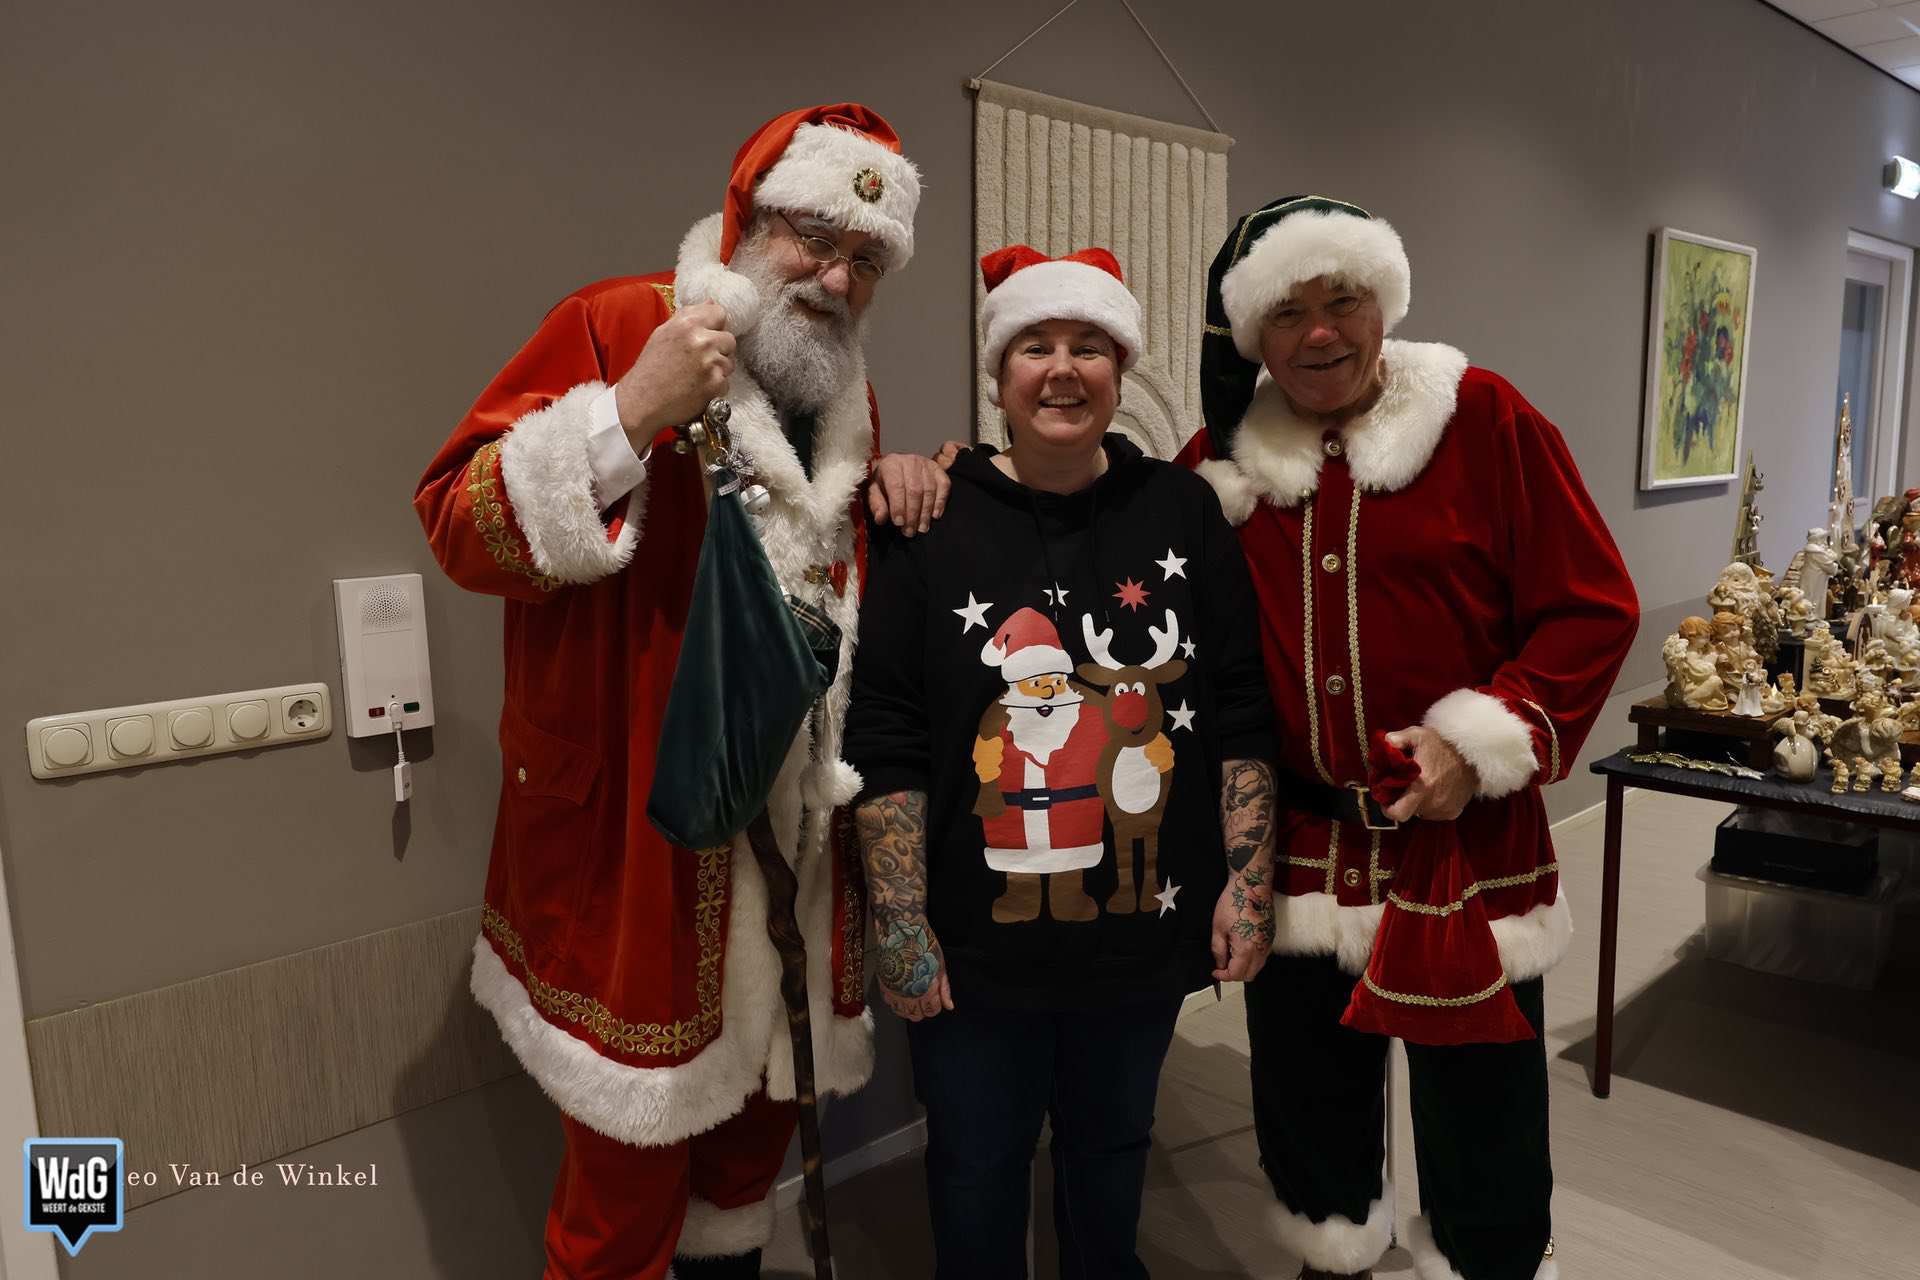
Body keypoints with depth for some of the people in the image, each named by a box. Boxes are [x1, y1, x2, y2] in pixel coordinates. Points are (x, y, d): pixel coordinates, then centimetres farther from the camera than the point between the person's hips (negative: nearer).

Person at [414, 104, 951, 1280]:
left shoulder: (845, 395, 11)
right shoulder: (615, 327, -9)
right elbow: (459, 524, -15)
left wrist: (898, 483, 4)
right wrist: (629, 414, -27)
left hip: (799, 829, 7)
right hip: (637, 838, -6)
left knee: (762, 1108, 22)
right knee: (630, 1174, 6)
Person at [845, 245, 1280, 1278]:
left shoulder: (1182, 512, -1)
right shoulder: (931, 524, -8)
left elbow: (1241, 715, 3)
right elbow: (886, 746, -9)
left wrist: (1249, 881, -1)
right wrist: (900, 925, -10)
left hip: (1146, 929, 3)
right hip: (976, 945, -2)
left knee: (1113, 1154, 24)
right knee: (978, 1176, 16)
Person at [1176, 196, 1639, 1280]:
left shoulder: (1484, 420, -8)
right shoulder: (1226, 456, 2)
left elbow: (1593, 610, -7)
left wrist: (1480, 745, -17)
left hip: (1466, 846, -3)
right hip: (1298, 851, 3)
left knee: (1482, 1124, 12)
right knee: (1308, 1099, 20)